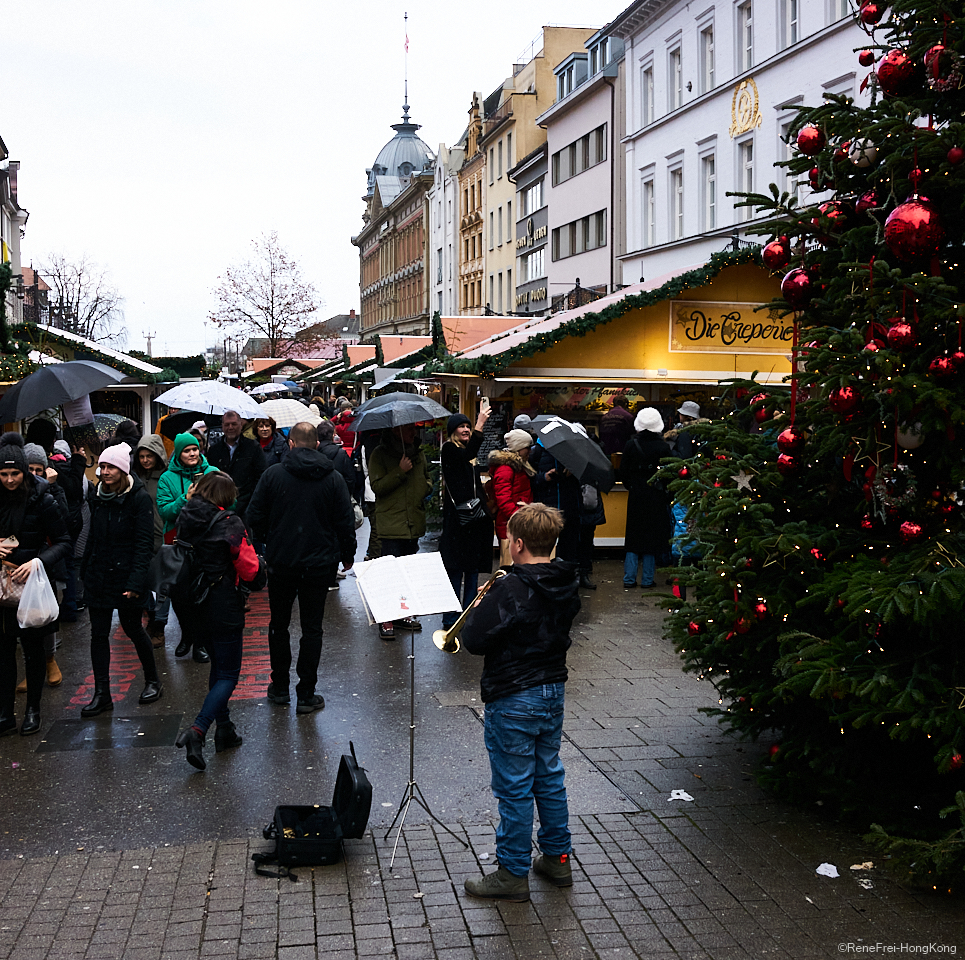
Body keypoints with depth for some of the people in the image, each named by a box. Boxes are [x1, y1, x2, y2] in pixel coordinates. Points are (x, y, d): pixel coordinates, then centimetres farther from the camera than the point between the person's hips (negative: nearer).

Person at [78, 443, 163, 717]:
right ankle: (102, 694, 9)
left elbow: (144, 543, -15)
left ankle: (153, 681, 28)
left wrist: (135, 582, -21)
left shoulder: (139, 498, -12)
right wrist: (85, 570, 12)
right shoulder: (97, 496, 6)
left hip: (125, 575, -5)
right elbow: (92, 537, 15)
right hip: (98, 576, 5)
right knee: (98, 633, 3)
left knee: (132, 628, 7)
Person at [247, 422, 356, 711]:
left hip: (281, 562, 0)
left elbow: (255, 516, -3)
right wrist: (347, 556, 12)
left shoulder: (273, 474, -6)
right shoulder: (333, 478, -5)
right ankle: (306, 695, 7)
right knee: (312, 628, 6)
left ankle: (280, 687, 24)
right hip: (319, 565, 0)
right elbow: (346, 522, -2)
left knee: (279, 624, 16)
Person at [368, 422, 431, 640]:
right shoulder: (380, 454, -4)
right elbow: (377, 486, -12)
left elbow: (425, 478, 29)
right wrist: (400, 472, -20)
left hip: (414, 523, 6)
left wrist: (427, 488, 6)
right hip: (391, 522, -6)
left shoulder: (418, 454, 14)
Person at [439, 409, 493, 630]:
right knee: (455, 570, -6)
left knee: (473, 569, 11)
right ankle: (451, 619, 0)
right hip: (457, 518, -8)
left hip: (475, 518, 8)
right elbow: (467, 455, -27)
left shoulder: (471, 455, 16)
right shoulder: (449, 449, -6)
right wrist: (480, 424, -28)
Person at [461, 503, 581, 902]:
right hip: (553, 692, 8)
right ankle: (557, 858, 31)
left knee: (514, 789, 4)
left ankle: (513, 874, 15)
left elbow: (474, 641, -21)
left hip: (514, 701, -8)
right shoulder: (566, 586, -1)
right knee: (549, 778, 20)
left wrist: (480, 611, -2)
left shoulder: (511, 590, -25)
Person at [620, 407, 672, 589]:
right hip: (657, 497, -1)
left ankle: (629, 578, 8)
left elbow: (623, 471, -1)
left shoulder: (632, 445, -7)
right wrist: (666, 489, 11)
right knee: (652, 535, 7)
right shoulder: (663, 447, -11)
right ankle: (647, 578, 9)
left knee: (634, 535, 10)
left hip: (636, 496, 2)